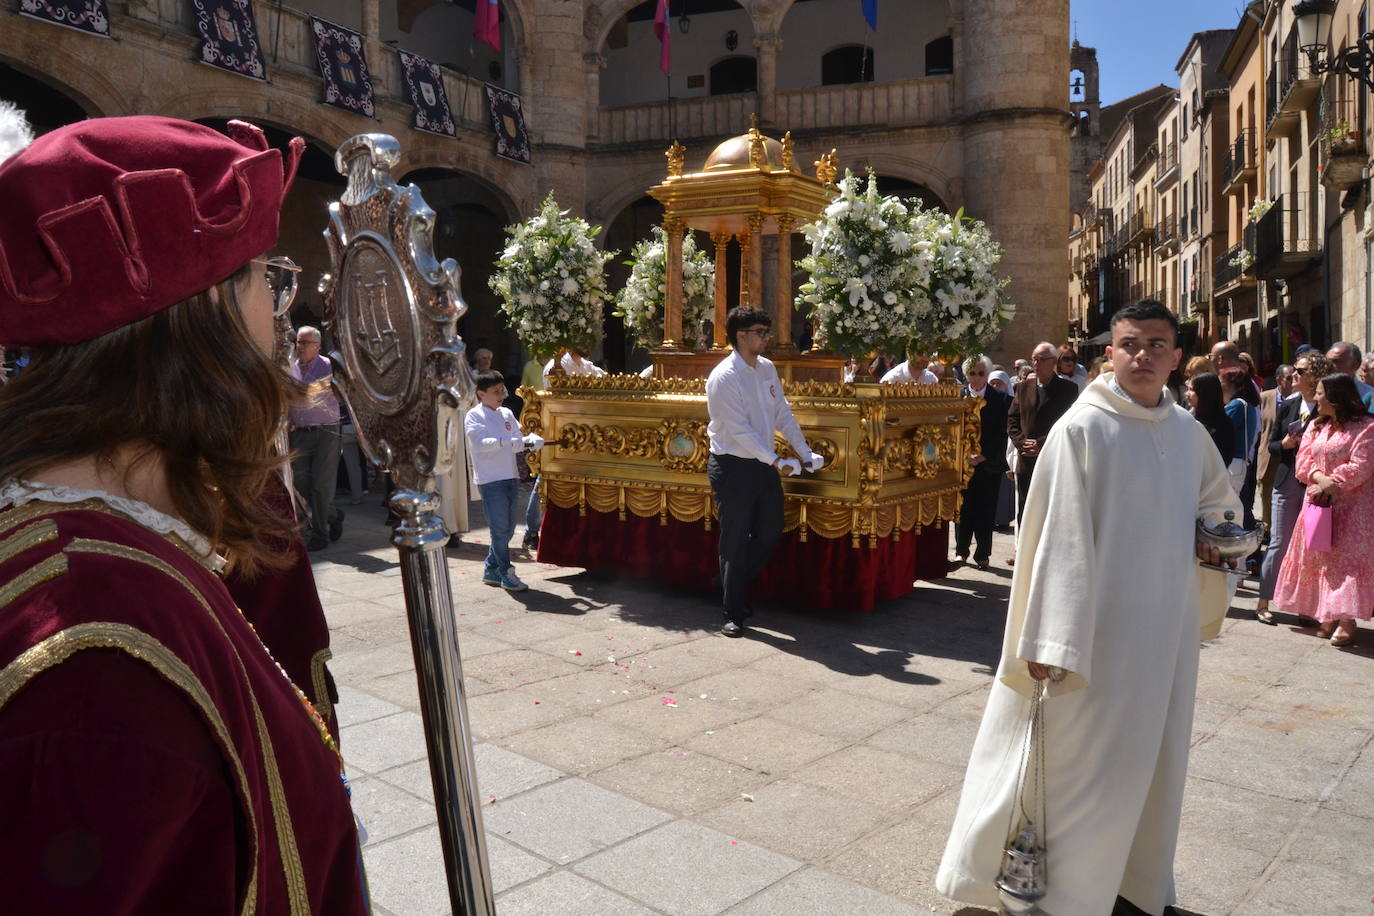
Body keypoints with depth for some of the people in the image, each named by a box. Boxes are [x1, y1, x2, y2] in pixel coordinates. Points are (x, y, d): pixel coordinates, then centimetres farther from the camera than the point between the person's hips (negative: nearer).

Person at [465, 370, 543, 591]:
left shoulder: (506, 413, 13)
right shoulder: (474, 416, -6)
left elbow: (518, 437, 12)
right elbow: (480, 442, -21)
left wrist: (530, 440, -10)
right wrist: (505, 442, -33)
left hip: (509, 477, 7)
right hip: (489, 479, -7)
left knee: (508, 527, 12)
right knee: (500, 528, -4)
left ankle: (490, 570, 24)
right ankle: (506, 573, 5)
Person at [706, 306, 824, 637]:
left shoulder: (767, 368, 6)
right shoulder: (724, 377, -17)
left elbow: (783, 415, 11)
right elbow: (739, 430, -22)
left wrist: (805, 452, 2)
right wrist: (776, 462, -27)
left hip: (763, 465, 8)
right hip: (733, 468, -8)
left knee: (770, 532, 16)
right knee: (735, 541, 1)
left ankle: (734, 586, 38)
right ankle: (733, 614, 14)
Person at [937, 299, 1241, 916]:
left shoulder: (1189, 433, 5)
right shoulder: (1081, 428, -13)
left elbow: (1221, 502, 26)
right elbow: (1057, 537, -16)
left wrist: (1209, 537, 3)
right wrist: (1052, 642, -19)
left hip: (1166, 632, 6)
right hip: (1096, 628, -6)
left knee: (1146, 760, 18)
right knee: (1075, 763, 4)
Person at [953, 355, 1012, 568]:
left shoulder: (1001, 399, 3)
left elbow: (1001, 433, -2)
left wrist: (983, 456, -10)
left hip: (990, 462, -1)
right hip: (963, 461, 1)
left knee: (986, 509, 0)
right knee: (963, 508, 3)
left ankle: (983, 554, 10)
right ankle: (961, 551, 15)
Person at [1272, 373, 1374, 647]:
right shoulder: (1316, 426, 13)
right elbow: (1303, 460, 3)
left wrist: (1331, 485, -18)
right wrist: (1320, 478, -16)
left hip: (1352, 505, -6)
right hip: (1319, 502, 6)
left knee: (1347, 558, -8)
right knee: (1319, 558, 6)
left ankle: (1347, 620, -6)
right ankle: (1327, 616, 13)